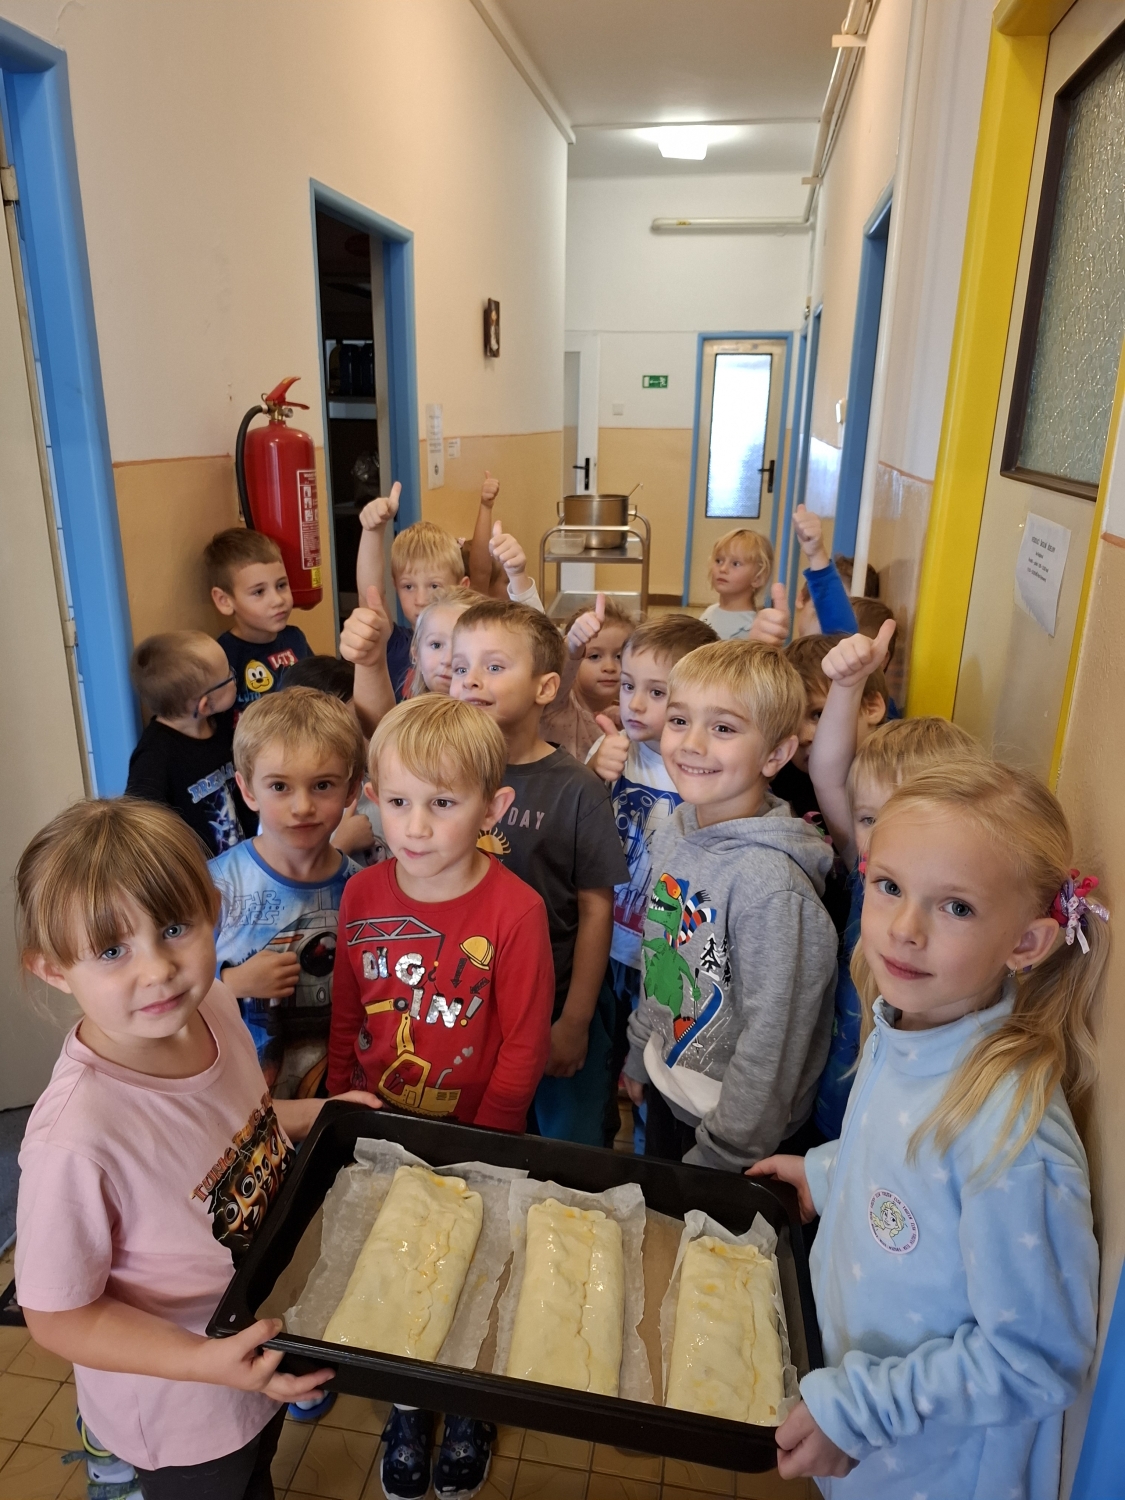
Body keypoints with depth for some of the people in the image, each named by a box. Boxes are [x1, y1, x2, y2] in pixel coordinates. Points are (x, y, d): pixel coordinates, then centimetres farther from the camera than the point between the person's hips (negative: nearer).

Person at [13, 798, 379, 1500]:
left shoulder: (212, 1007, -18)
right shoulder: (75, 1138, -38)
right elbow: (58, 1316, -24)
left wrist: (317, 1113, -8)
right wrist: (208, 1361, -32)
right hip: (180, 1415, -6)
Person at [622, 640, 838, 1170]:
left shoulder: (770, 881, -30)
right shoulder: (673, 834, -7)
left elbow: (772, 1036, -23)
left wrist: (721, 1154, -15)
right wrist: (640, 1057, 14)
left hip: (738, 1130, -6)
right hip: (665, 1093, 7)